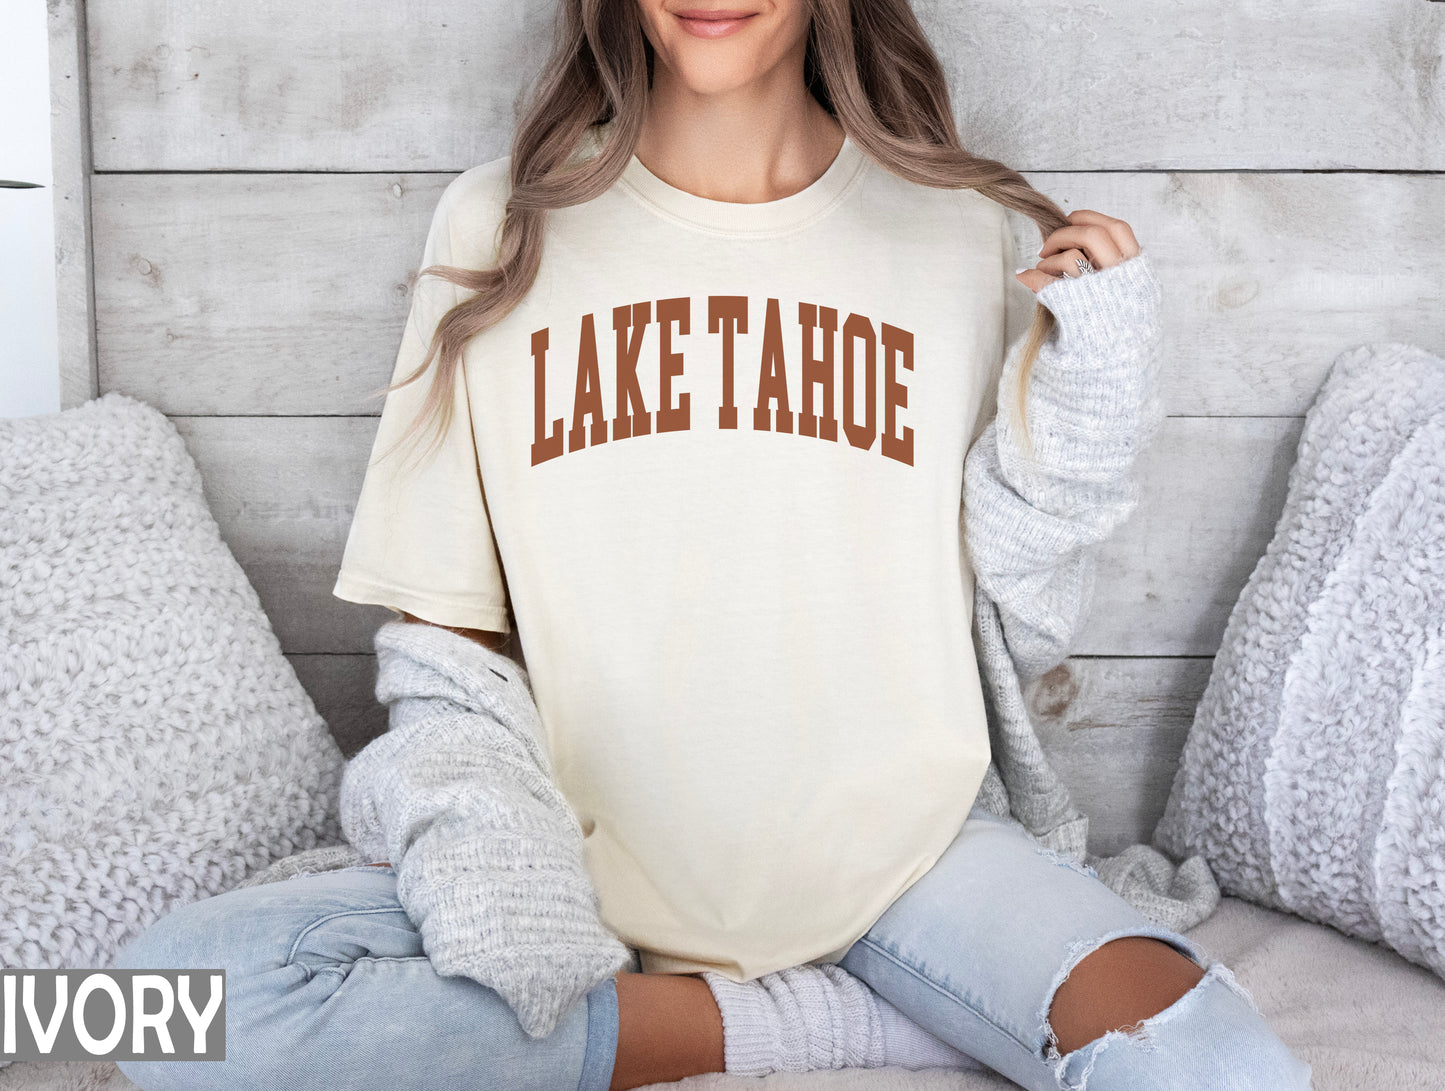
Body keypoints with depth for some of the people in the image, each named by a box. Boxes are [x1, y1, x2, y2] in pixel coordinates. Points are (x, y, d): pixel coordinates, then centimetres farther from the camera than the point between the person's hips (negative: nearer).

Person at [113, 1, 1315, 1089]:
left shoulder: (960, 229, 2)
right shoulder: (501, 224, 1)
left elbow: (1022, 625, 5)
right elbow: (443, 623, 3)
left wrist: (1083, 396, -9)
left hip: (900, 852, -1)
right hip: (589, 857, 2)